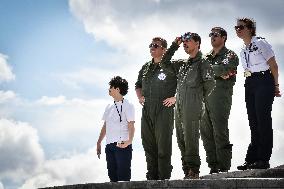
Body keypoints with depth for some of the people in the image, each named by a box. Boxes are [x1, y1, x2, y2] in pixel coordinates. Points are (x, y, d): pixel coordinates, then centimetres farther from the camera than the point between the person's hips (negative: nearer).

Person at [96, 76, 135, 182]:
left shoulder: (127, 106, -4)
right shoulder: (109, 107, 17)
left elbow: (131, 125, -12)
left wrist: (129, 140, -28)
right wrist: (99, 143, 17)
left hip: (122, 145, -7)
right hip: (109, 145, 7)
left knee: (123, 176, -9)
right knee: (112, 175, 8)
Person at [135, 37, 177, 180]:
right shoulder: (145, 68, 18)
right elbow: (138, 85, 34)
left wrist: (175, 98, -9)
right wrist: (140, 97, 17)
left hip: (164, 110, -6)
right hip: (146, 110, 7)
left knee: (163, 145, -8)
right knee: (148, 145, 7)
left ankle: (164, 178, -5)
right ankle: (151, 177, 15)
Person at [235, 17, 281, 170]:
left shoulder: (260, 43, -5)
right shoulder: (243, 50, 16)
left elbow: (273, 65, -5)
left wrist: (275, 85, -4)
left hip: (264, 82, -7)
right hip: (249, 85, 7)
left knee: (263, 120, -8)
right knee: (253, 122, 5)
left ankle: (263, 160, -8)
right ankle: (251, 159, 6)